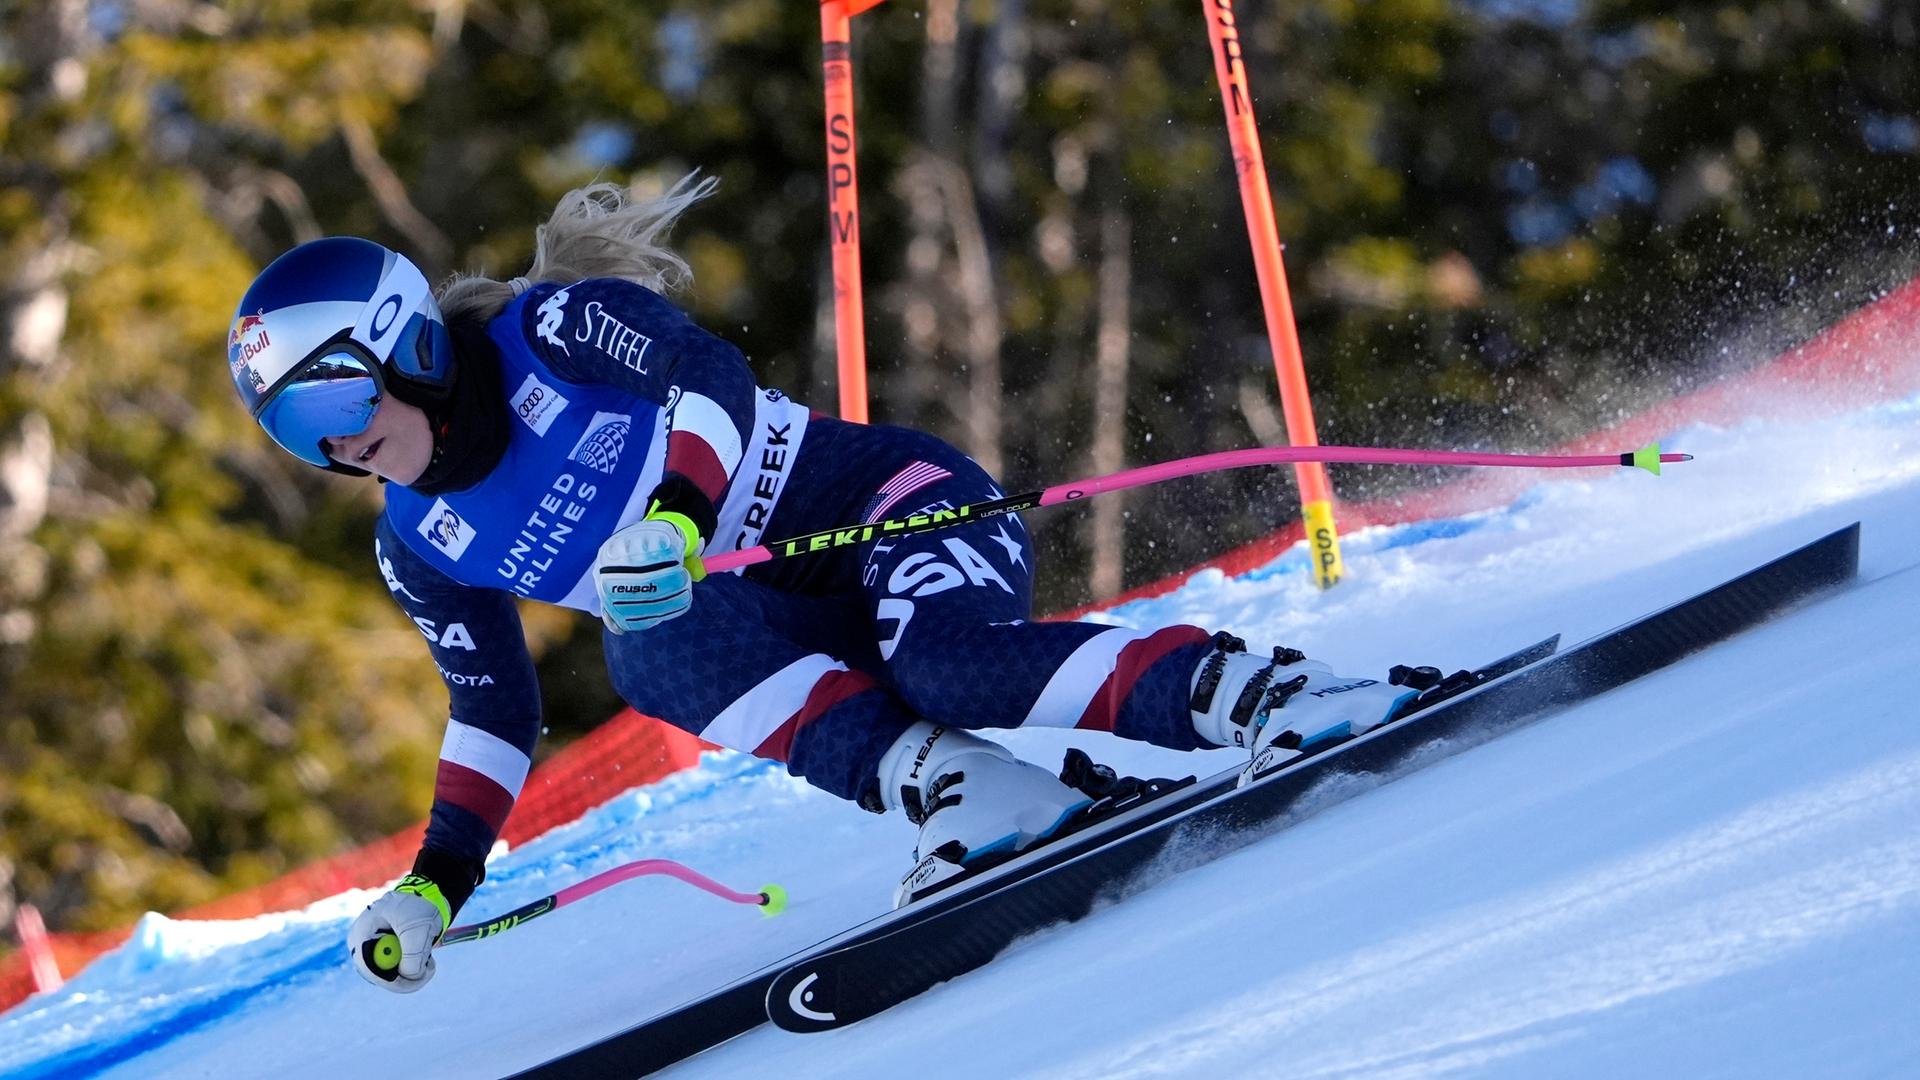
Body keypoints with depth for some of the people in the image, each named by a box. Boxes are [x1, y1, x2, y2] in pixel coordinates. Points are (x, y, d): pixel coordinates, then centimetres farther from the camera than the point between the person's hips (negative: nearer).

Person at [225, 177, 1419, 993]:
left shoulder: (555, 329, -11)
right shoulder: (421, 549, 8)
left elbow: (709, 376, -25)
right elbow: (496, 714, 17)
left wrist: (679, 510, -43)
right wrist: (437, 881, 9)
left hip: (889, 504, -5)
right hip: (768, 624, 5)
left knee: (951, 666, -36)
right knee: (650, 647, -28)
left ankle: (1266, 694, -34)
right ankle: (970, 794, -41)